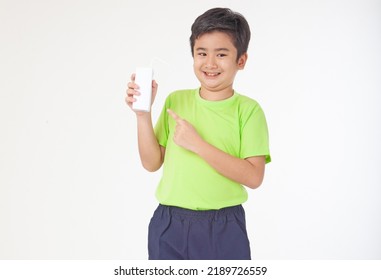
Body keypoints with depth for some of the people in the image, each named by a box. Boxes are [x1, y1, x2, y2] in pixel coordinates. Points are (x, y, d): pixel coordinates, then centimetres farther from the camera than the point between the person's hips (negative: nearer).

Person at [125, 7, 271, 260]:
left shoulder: (248, 109, -6)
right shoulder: (176, 101, 4)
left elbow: (253, 177, -15)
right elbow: (152, 163, 4)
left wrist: (197, 143, -19)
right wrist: (143, 114, -8)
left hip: (224, 229, -2)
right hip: (169, 226, 3)